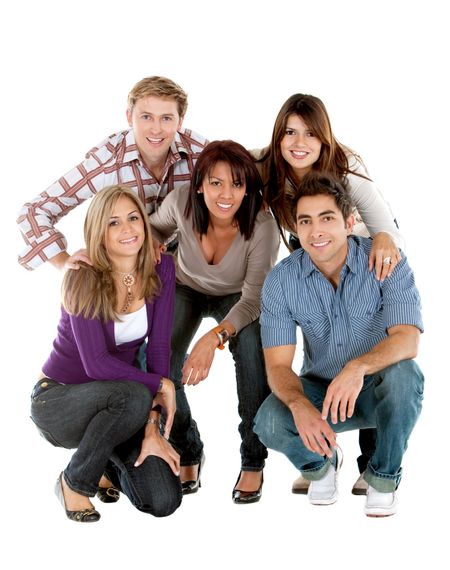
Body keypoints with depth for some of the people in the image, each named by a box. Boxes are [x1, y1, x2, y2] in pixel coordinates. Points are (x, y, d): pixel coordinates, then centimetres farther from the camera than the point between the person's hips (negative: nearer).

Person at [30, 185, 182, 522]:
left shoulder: (161, 269, -7)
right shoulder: (84, 279, -21)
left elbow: (159, 348, -9)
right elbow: (96, 362, -25)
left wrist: (152, 427, -16)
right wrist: (160, 385, -19)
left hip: (117, 400, 4)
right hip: (57, 399, -4)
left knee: (164, 501, -14)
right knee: (134, 398, -37)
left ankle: (108, 465, 20)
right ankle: (74, 481, -9)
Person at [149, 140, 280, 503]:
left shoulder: (261, 225, -33)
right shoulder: (181, 203, -27)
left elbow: (254, 297, -33)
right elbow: (156, 228, -1)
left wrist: (213, 338, -48)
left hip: (236, 298, -2)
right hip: (187, 289, 2)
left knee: (251, 345, -34)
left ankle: (254, 461, -18)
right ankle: (188, 453, 2)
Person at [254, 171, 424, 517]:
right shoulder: (281, 281, -14)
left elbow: (407, 339, -31)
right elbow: (278, 365, -17)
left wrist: (359, 366, -52)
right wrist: (300, 406, -39)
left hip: (379, 390, -1)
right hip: (320, 388, 1)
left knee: (404, 373, -36)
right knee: (270, 423, -29)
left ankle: (383, 477, -8)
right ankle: (321, 463, 9)